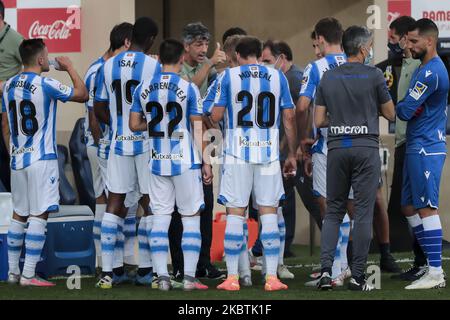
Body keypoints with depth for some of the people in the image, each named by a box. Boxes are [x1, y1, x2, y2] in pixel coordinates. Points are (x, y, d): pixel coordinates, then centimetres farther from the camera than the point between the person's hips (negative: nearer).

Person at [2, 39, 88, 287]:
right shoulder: (46, 85, -13)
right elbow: (82, 95, -4)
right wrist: (69, 68, 8)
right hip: (41, 159, -7)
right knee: (38, 215, -5)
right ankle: (28, 275, -9)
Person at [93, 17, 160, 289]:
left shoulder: (108, 66, 5)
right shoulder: (153, 66, -9)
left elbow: (99, 111, 10)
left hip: (119, 143, 4)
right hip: (147, 142, -4)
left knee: (115, 204, 6)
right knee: (150, 205, 4)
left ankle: (108, 271, 0)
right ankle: (147, 269, 6)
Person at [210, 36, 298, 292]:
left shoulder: (229, 76, 1)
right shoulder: (277, 77, 6)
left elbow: (215, 116, -1)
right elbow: (289, 118, 5)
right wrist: (292, 154, 13)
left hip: (238, 152, -1)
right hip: (268, 151, 1)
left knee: (235, 212, 2)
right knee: (269, 211, 4)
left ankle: (232, 277, 2)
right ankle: (272, 277, 1)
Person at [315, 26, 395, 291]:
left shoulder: (329, 78, 6)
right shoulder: (374, 76, -5)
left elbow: (319, 121, 6)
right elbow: (390, 114, 3)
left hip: (337, 147, 4)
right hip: (366, 147, -4)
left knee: (334, 211, 12)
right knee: (363, 212, 1)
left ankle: (326, 269, -1)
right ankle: (358, 276, 1)